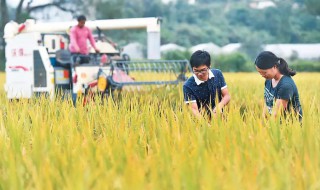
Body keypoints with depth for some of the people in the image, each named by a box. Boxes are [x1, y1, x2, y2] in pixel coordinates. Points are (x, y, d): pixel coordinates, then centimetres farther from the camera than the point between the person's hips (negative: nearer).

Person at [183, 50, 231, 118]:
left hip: (219, 116, 4)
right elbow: (194, 109, -16)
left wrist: (220, 106, -17)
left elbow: (227, 96, 4)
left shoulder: (218, 74, 0)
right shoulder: (188, 85, -12)